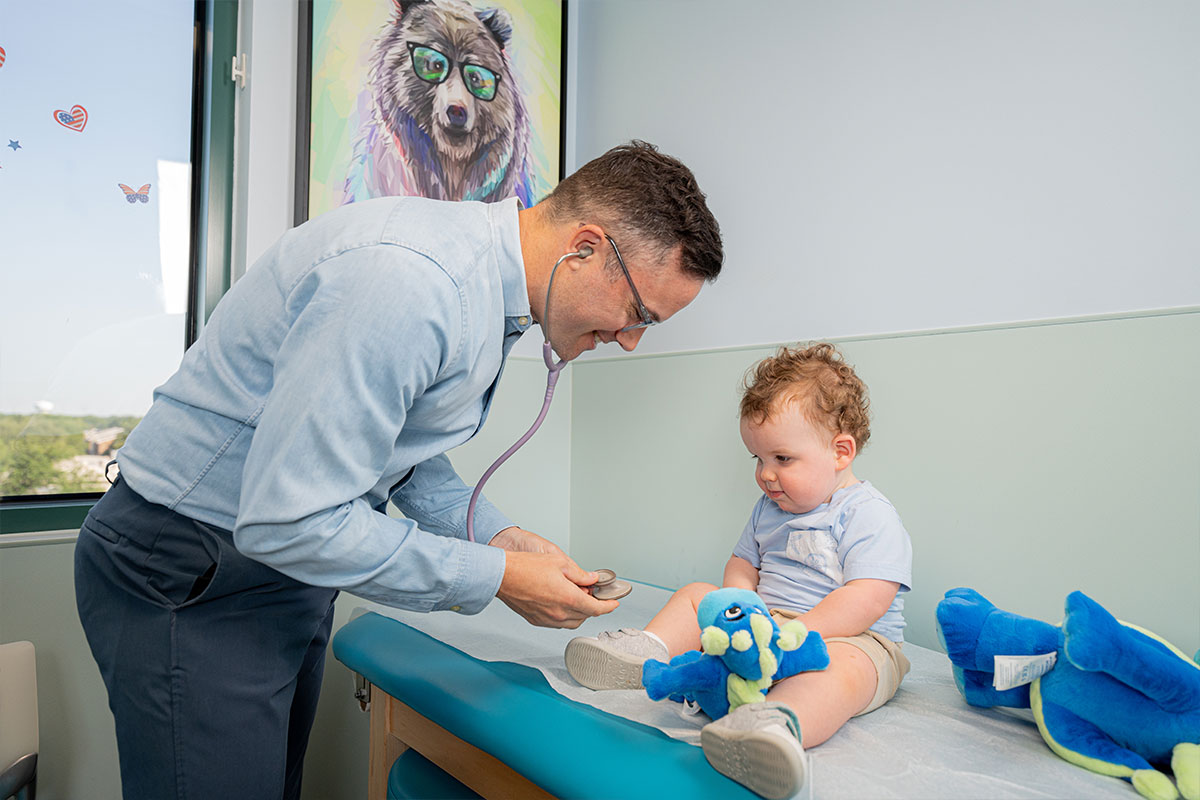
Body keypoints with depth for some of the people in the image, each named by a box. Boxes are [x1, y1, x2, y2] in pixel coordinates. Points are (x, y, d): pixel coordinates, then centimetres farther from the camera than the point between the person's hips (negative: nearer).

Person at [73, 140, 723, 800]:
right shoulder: (412, 281, -31)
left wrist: (496, 534, -1)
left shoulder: (487, 279, 2)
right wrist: (495, 575, -22)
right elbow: (287, 519, -30)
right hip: (190, 581, -9)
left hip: (288, 560, 9)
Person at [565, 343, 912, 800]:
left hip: (847, 638, -7)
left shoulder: (869, 515, -12)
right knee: (697, 595, 6)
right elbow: (743, 562, 20)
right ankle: (650, 651, -16)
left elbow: (865, 602, -21)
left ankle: (781, 721, -69)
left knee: (841, 667, -41)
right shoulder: (769, 508, 13)